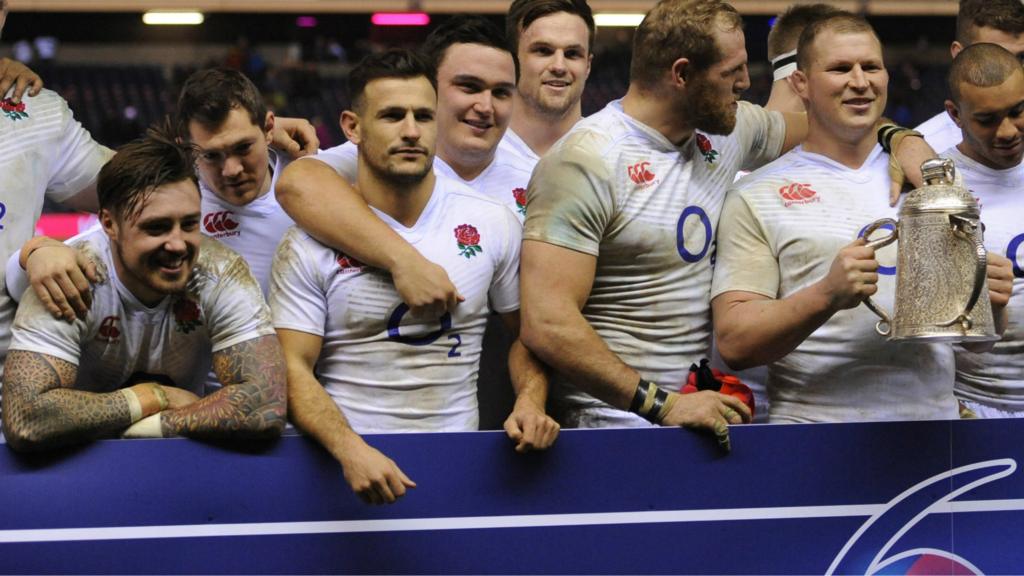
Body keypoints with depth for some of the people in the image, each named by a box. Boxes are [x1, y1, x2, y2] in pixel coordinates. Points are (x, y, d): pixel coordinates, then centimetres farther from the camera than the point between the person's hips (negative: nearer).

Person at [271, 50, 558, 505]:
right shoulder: (310, 242, -2)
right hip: (346, 459, -2)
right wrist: (350, 449, -21)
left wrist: (530, 403, -1)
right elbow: (293, 367, -6)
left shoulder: (493, 224, 6)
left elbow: (527, 329, 18)